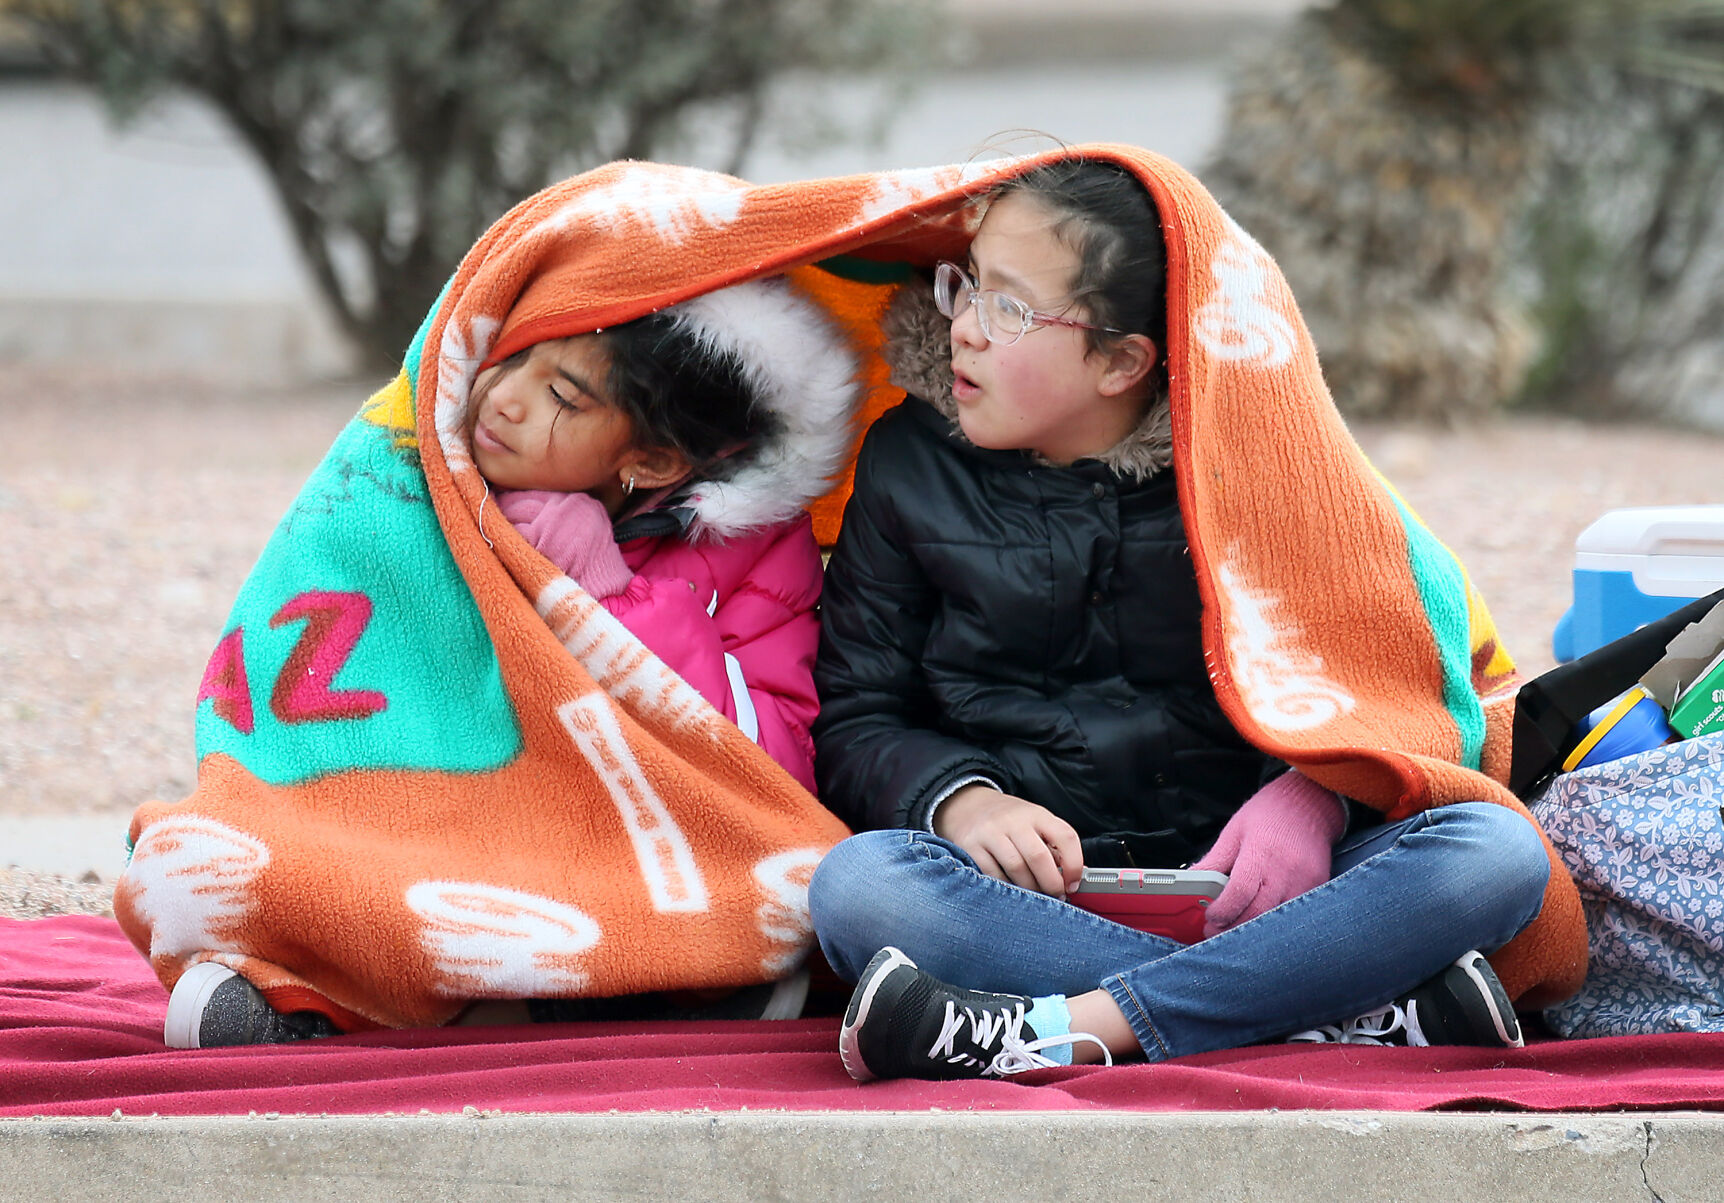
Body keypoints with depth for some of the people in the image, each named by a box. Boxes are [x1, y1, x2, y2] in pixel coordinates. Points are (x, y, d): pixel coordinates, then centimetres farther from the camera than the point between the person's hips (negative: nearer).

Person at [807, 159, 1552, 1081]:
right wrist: (959, 799, -14)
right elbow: (856, 721, 8)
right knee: (858, 884, -34)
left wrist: (1311, 796, -15)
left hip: (1242, 892, 0)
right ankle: (1354, 1009, -35)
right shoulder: (910, 466, 9)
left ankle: (1058, 1031, -35)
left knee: (1496, 852, -26)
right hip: (1030, 899, 0)